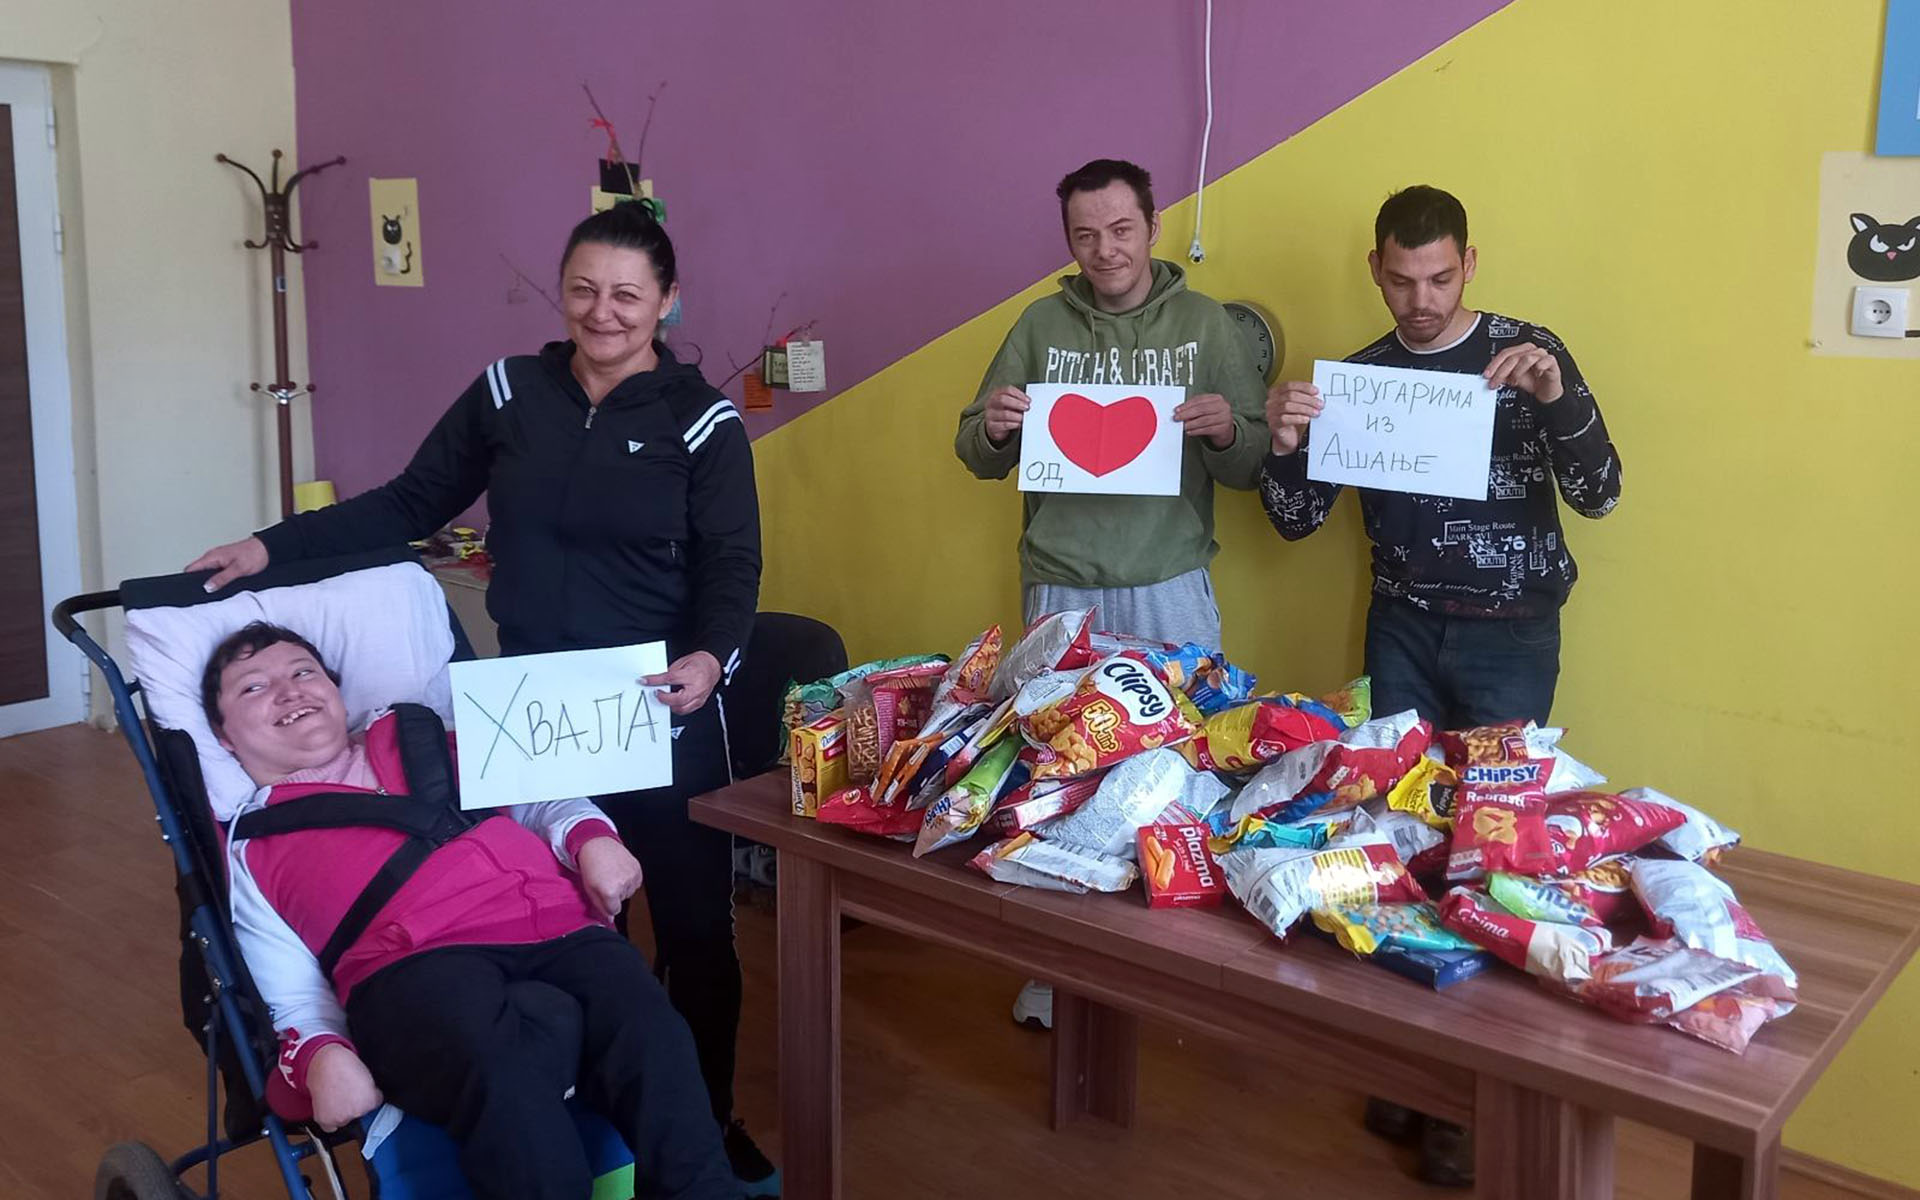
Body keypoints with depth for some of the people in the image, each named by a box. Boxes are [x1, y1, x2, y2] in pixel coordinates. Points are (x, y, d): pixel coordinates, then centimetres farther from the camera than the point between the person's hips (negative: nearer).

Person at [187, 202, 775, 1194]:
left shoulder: (703, 422, -4)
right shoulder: (508, 393, 3)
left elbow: (732, 566, -9)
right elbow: (410, 505, 9)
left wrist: (711, 656, -29)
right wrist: (273, 546, 2)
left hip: (664, 712, -2)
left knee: (694, 923, 7)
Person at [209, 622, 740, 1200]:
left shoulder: (418, 741, 31)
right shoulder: (249, 846, 22)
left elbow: (538, 797, 29)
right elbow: (297, 997, 16)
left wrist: (590, 836, 6)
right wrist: (322, 1055, -7)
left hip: (559, 926, 3)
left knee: (648, 1037, -31)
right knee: (497, 1056, -39)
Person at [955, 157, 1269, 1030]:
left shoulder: (1205, 325, 2)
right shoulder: (1041, 325, 5)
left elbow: (1253, 467, 1)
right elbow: (979, 459, 8)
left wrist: (1226, 431, -21)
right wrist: (991, 428, -15)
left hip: (1171, 592, -1)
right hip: (1060, 592, 1)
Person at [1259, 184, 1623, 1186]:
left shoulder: (1527, 353, -5)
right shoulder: (1359, 375, 4)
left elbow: (1597, 495, -11)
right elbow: (1296, 520, 3)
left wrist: (1558, 397, -27)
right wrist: (1284, 443, -17)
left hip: (1509, 635, -3)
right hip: (1403, 630, 3)